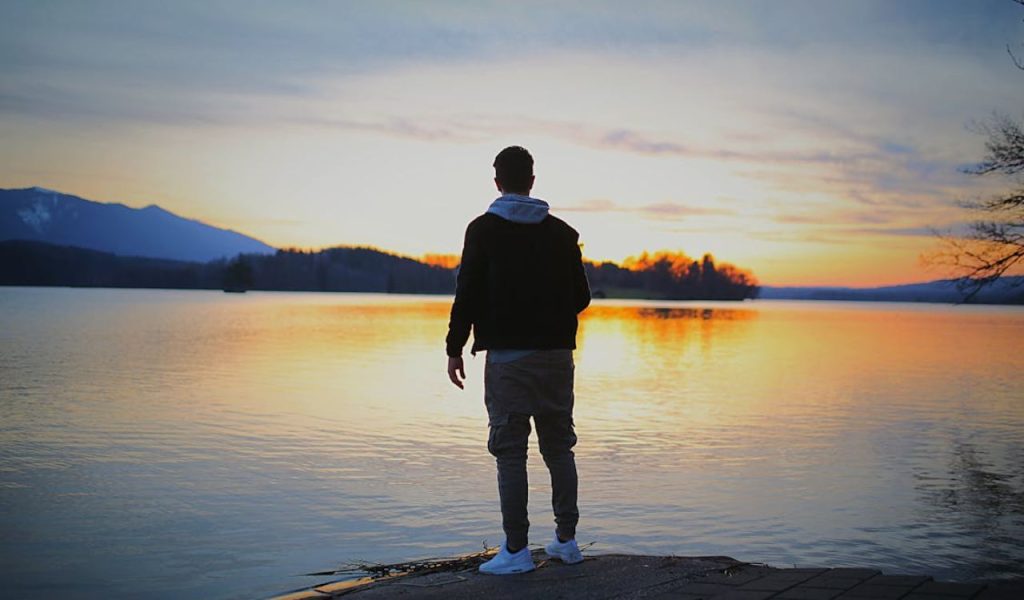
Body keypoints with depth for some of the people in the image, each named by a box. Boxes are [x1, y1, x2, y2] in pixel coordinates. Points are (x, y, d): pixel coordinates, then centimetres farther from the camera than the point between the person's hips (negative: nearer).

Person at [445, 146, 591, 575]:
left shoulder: (484, 229, -3)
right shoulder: (561, 232, 7)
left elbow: (468, 293, -8)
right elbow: (581, 297, 9)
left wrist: (455, 348, 0)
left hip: (507, 356, -4)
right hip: (556, 352, 4)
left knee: (510, 451, -1)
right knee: (559, 447, 13)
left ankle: (516, 550, -1)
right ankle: (566, 540, 17)